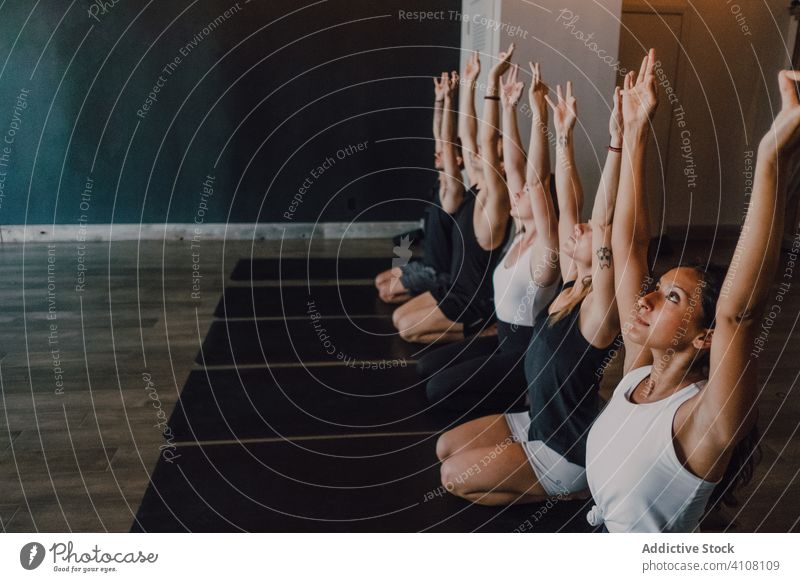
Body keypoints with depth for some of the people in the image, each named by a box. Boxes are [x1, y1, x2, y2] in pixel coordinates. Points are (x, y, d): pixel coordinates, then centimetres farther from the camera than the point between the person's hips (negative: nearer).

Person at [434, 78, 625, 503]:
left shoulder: (600, 307, -24)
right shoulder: (572, 285, -4)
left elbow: (605, 221, -38)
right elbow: (567, 208, -3)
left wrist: (617, 144, -46)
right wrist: (564, 135, -3)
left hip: (566, 452, -8)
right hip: (535, 423, 8)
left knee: (453, 477, -4)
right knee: (446, 447, 12)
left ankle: (561, 491, 5)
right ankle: (541, 478, 17)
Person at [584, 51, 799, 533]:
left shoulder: (704, 422, -24)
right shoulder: (640, 371, -9)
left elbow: (738, 311, -42)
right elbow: (629, 244, -10)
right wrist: (635, 130, -12)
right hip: (601, 529, 6)